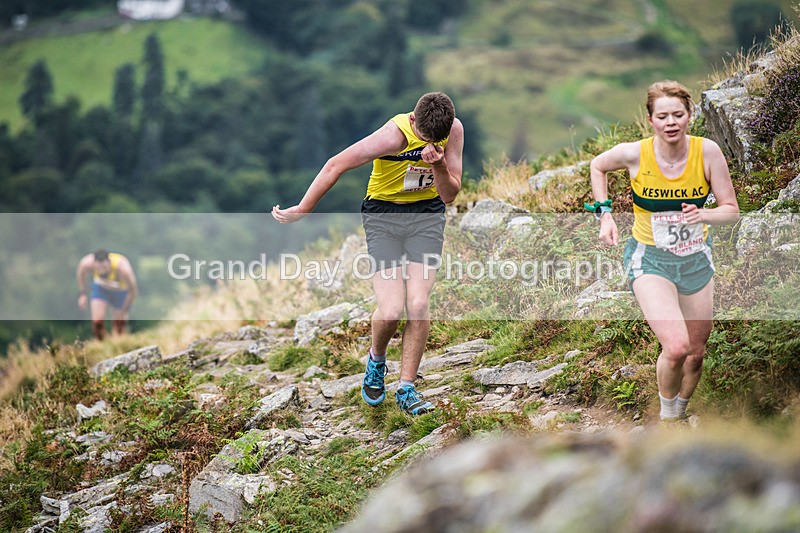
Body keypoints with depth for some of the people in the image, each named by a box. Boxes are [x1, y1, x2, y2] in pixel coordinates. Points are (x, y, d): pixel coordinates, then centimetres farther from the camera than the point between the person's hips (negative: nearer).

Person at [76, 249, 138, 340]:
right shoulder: (87, 263, -34)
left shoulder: (123, 269, -42)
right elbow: (81, 272, -6)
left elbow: (133, 291, -24)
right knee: (97, 321, -13)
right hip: (101, 288, 2)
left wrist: (123, 311, -14)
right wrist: (82, 294, -3)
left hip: (122, 291, -2)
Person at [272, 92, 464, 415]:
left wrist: (439, 167, -26)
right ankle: (376, 361, 19)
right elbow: (336, 165, -18)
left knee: (418, 304, -13)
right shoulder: (394, 136, -26)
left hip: (427, 215, 3)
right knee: (390, 310, -15)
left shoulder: (454, 131, -12)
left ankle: (406, 389, 1)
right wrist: (302, 210, -10)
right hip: (382, 215, -3)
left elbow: (449, 195, -5)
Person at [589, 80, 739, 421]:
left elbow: (731, 210, -8)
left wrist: (703, 215, -28)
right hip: (650, 260, -3)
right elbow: (597, 166, 6)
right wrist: (604, 213, -1)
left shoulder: (707, 151, -14)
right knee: (676, 347, -22)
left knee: (695, 354, 13)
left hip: (697, 259, 3)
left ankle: (679, 412, 41)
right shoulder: (635, 154, -17)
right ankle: (666, 416, 4)